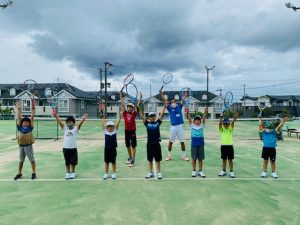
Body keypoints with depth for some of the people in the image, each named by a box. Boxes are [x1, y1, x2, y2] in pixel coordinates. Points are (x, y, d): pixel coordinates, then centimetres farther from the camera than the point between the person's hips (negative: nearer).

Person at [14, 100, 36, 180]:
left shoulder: (30, 127, -5)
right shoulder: (19, 127, 0)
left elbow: (32, 117, -8)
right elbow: (19, 117, -3)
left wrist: (33, 109, -11)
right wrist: (18, 109, -7)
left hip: (29, 146, -2)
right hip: (21, 146, 2)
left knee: (32, 160, 5)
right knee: (21, 161, 15)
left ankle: (34, 173, 14)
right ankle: (19, 173, 26)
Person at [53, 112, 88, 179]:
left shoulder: (75, 129, -1)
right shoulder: (65, 129, 5)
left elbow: (80, 123, -19)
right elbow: (60, 122, -7)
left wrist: (83, 118, -38)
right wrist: (56, 117, -24)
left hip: (73, 148, -2)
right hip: (65, 148, 2)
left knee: (73, 162, 8)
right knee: (67, 162, 12)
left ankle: (73, 173, 24)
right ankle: (68, 173, 25)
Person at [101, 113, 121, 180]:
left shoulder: (115, 131, -1)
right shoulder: (105, 131, -1)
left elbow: (117, 124, -9)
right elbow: (103, 124, -7)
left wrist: (119, 117, -17)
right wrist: (103, 118, -15)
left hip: (113, 149, 0)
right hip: (106, 149, 0)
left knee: (113, 162, 10)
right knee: (106, 162, 10)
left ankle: (114, 173, 22)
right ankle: (106, 173, 23)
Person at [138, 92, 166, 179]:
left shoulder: (158, 122, -2)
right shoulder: (147, 123, -2)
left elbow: (161, 114, -5)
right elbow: (142, 116, -8)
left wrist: (164, 106, -11)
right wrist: (139, 108, -18)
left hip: (156, 143, -1)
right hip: (149, 143, 1)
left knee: (157, 159, 8)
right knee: (150, 159, 12)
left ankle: (159, 172, 19)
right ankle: (150, 172, 25)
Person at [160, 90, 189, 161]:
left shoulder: (179, 106, 10)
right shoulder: (169, 108, 5)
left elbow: (183, 99, 10)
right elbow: (164, 100, 0)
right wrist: (161, 93, -5)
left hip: (180, 126, 1)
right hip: (173, 126, -1)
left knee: (182, 142, 6)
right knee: (170, 141, 7)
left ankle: (184, 156, 16)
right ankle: (169, 155, 18)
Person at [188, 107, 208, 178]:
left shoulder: (201, 126, 3)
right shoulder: (192, 125, 2)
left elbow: (203, 119, -10)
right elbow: (189, 118, -11)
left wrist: (205, 112, -25)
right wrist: (188, 112, -26)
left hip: (201, 144, 1)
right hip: (194, 144, -1)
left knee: (200, 158, 8)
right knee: (194, 158, 7)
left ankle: (200, 171, 19)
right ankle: (194, 171, 18)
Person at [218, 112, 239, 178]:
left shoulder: (230, 129, 2)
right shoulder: (221, 129, 2)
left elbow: (232, 123, -15)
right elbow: (220, 123, -15)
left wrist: (235, 118, -33)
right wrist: (221, 117, -32)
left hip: (230, 145, -1)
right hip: (223, 146, 1)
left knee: (230, 159, 4)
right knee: (224, 159, 11)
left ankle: (231, 172, 11)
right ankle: (223, 171, 22)